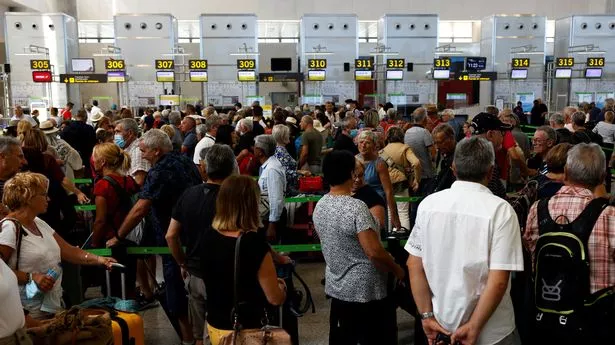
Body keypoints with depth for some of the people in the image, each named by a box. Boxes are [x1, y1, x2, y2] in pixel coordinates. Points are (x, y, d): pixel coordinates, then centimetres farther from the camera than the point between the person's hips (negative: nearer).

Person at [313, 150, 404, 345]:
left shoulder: (319, 206, 0)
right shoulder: (356, 208, -24)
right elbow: (374, 252, -25)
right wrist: (397, 269, -9)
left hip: (336, 286, 7)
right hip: (365, 290, -7)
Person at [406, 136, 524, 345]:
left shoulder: (428, 204, -7)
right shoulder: (500, 210, -16)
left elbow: (414, 264, -4)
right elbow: (499, 280, -20)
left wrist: (427, 316, 0)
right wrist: (474, 327, -13)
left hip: (440, 326, 3)